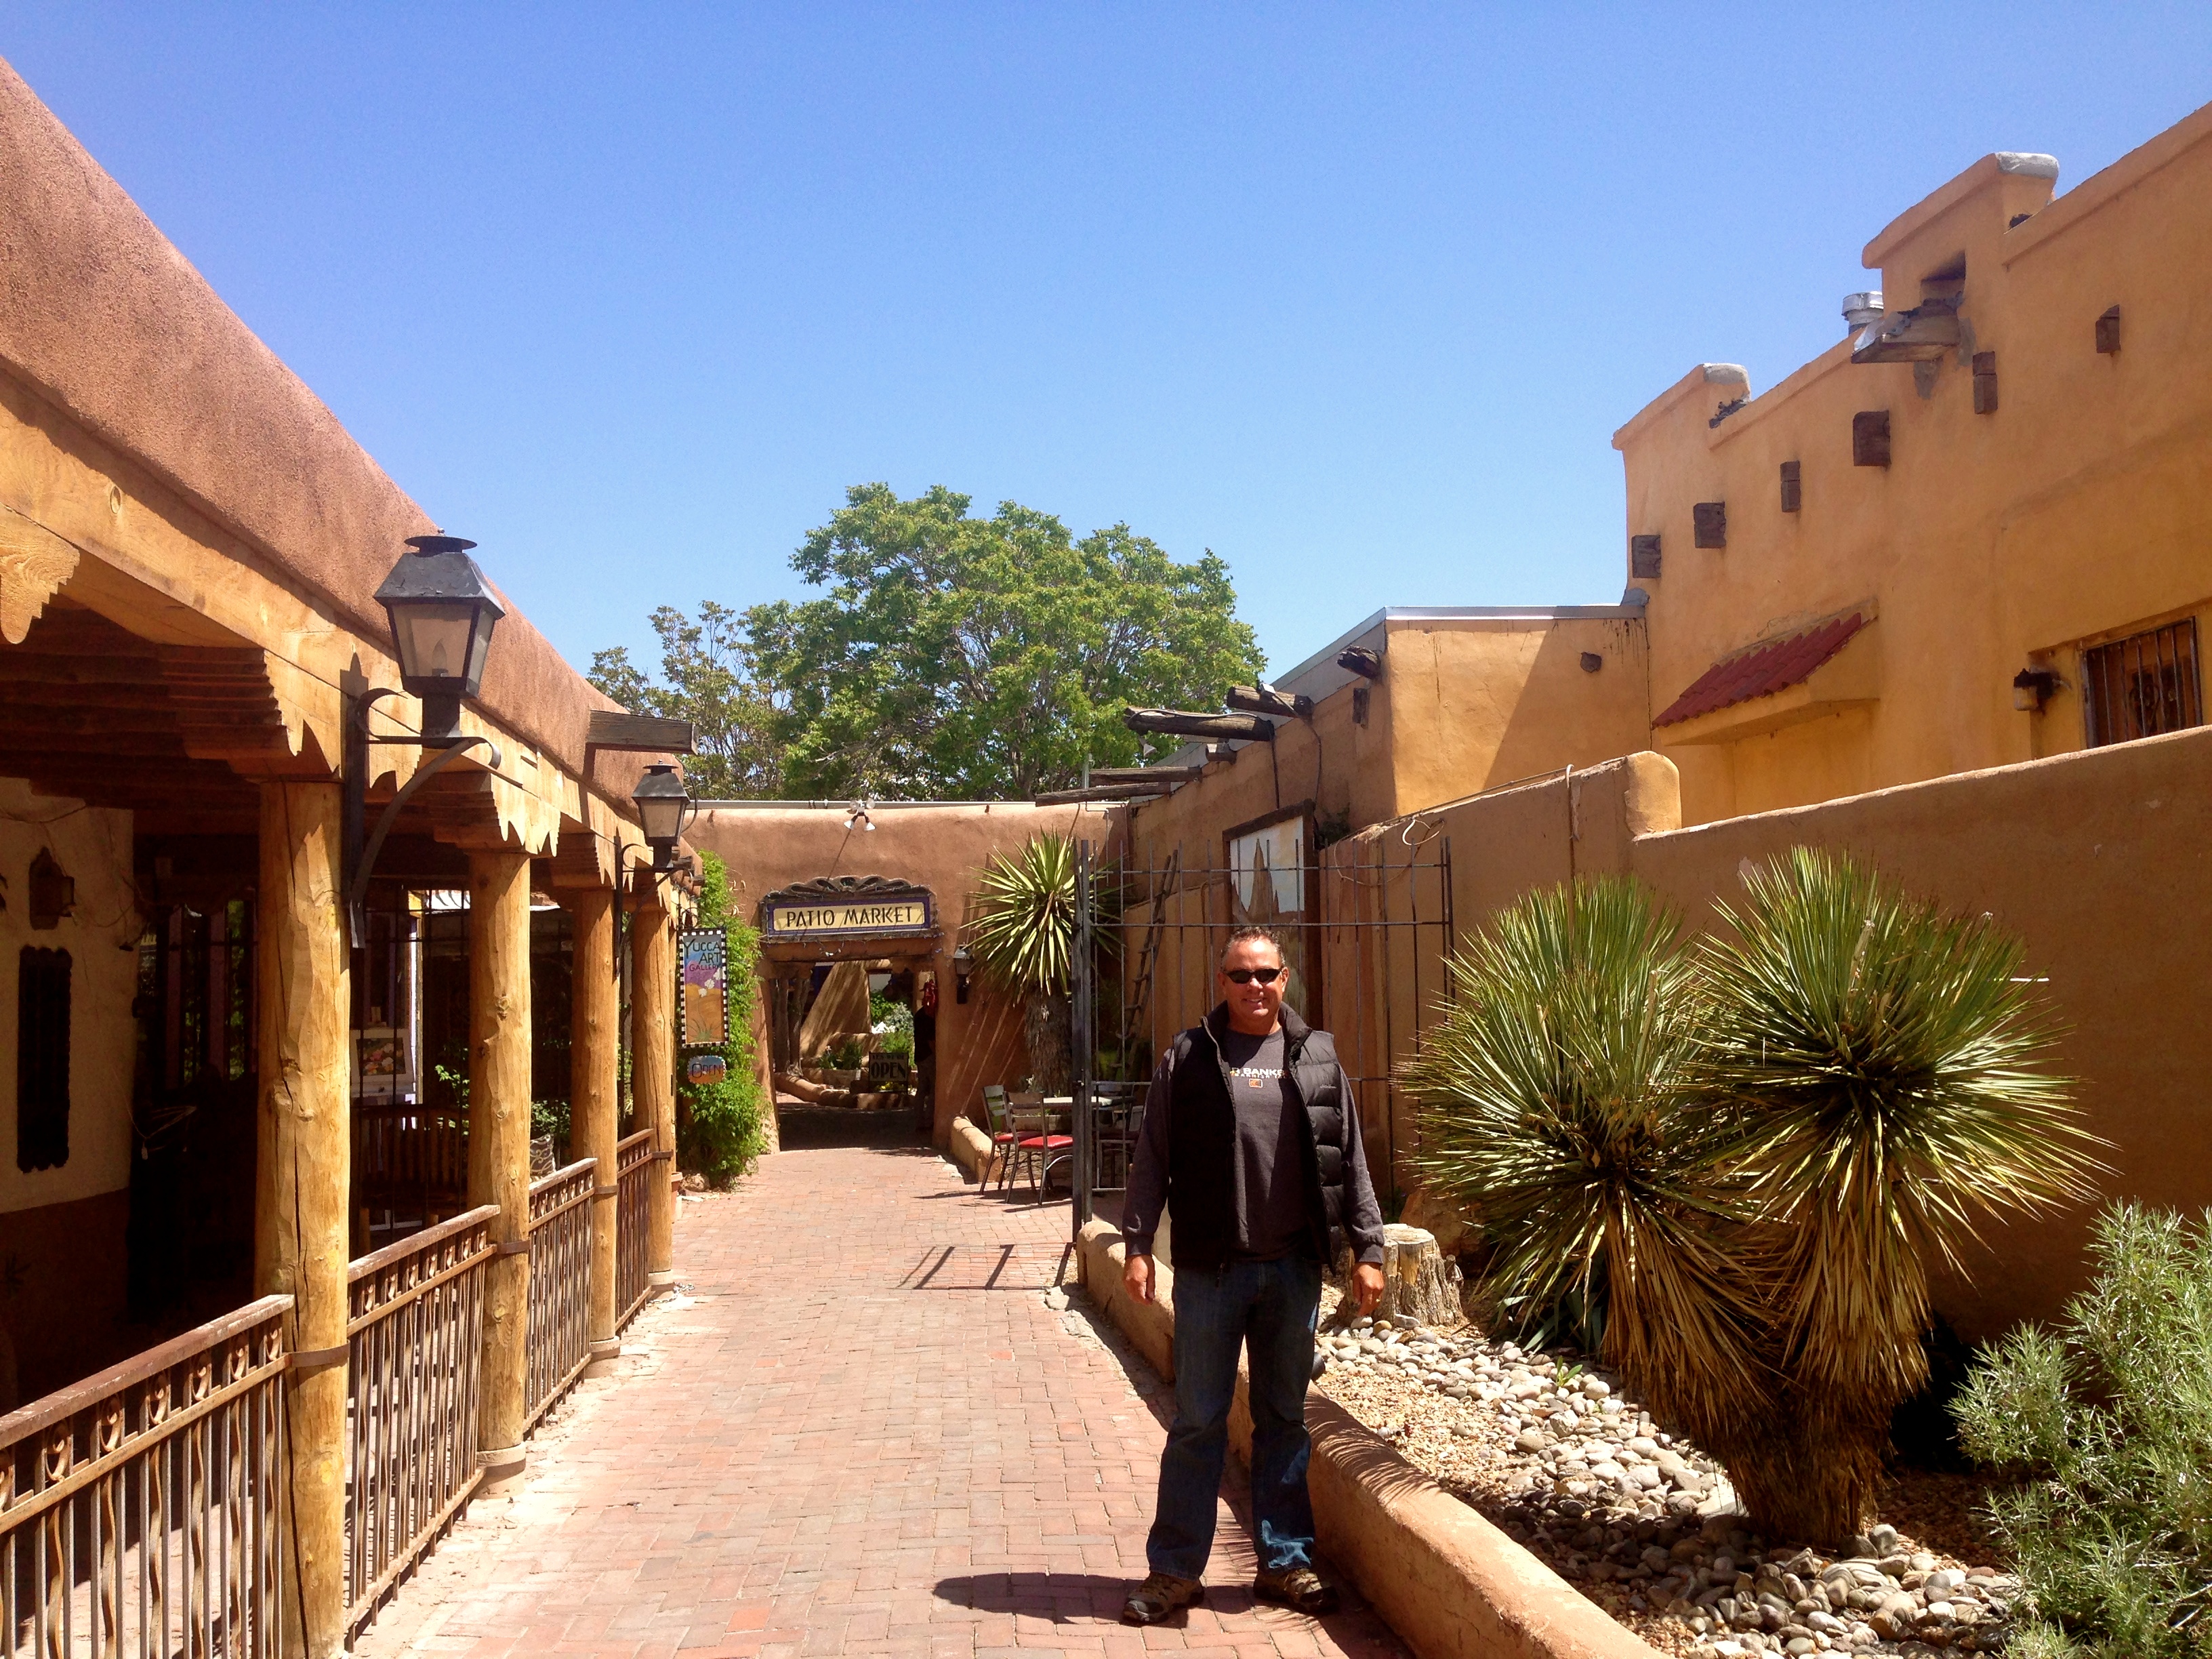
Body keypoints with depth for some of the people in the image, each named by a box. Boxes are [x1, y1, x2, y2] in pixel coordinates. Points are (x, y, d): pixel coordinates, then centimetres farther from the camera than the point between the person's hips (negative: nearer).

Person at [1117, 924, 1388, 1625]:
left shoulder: (1316, 1057, 6)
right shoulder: (1187, 1058, 1)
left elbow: (1349, 1160, 7)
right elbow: (1152, 1158, 0)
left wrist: (1367, 1249, 4)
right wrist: (1137, 1244, -7)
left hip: (1293, 1266, 2)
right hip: (1210, 1268, -2)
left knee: (1284, 1418, 12)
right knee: (1197, 1422, 5)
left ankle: (1284, 1563, 24)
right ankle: (1174, 1569, 14)